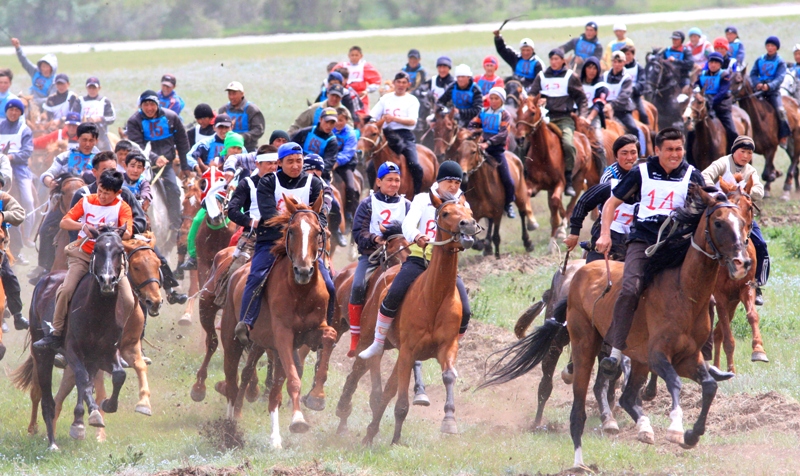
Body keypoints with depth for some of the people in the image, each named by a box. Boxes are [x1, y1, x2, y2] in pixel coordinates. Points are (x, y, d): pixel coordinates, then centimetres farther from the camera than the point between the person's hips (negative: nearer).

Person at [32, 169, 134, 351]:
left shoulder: (122, 208, -5)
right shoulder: (87, 201, 2)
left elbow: (127, 233, -21)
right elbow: (64, 222, -3)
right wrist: (83, 226, -22)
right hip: (83, 253, 1)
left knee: (128, 301, -16)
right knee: (66, 289, -21)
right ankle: (55, 334, -10)